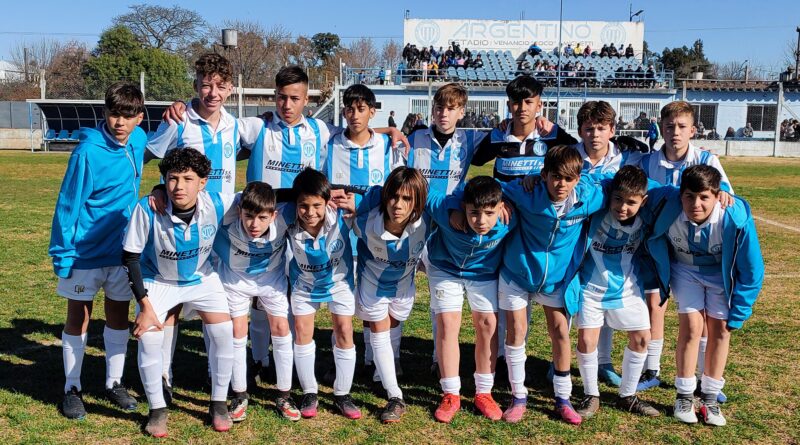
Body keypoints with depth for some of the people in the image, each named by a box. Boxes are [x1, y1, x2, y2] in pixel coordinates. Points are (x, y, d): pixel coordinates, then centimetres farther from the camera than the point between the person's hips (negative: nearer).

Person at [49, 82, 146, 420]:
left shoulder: (138, 141, -3)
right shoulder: (88, 151, -20)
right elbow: (68, 204, -16)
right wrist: (61, 253, -15)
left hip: (122, 250, 5)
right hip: (86, 252, -5)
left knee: (119, 316, 13)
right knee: (78, 319, 8)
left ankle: (114, 383, 27)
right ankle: (72, 389, 22)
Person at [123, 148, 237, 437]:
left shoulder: (217, 204, -28)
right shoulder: (147, 209, -32)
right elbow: (130, 257, -20)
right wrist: (145, 305, -21)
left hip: (201, 278, 2)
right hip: (157, 281, -1)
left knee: (224, 332, -8)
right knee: (149, 338, -16)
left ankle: (219, 403, 13)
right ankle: (157, 409, 7)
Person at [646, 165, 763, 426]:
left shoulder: (737, 218, -32)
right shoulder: (667, 209, -34)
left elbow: (751, 270, -17)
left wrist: (738, 313, -12)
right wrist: (660, 279, -1)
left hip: (721, 272, 0)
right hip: (684, 269, 0)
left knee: (720, 328, -4)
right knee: (691, 325, -11)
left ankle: (710, 399, 11)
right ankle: (684, 396, 5)